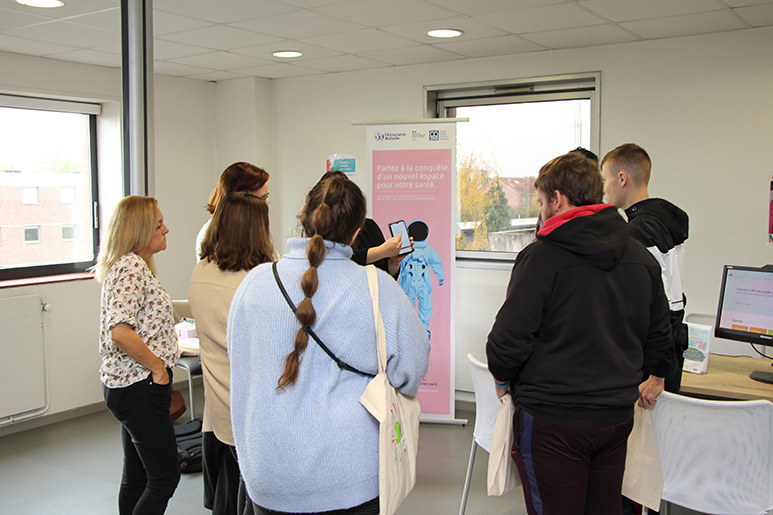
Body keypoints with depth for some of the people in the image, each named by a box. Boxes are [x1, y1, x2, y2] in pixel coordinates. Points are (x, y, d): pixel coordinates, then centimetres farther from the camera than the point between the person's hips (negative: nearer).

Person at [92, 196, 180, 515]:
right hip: (140, 388, -10)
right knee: (164, 479, -3)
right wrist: (157, 366, -16)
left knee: (136, 477, 16)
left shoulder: (131, 264, 14)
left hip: (130, 386, 10)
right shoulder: (132, 266, -18)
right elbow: (120, 332, -28)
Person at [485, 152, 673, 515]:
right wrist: (654, 376, 32)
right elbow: (659, 333, 16)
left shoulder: (541, 257, -16)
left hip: (553, 420, -6)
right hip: (618, 415, 6)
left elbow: (509, 338, -16)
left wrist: (503, 378, 3)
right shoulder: (641, 257, 5)